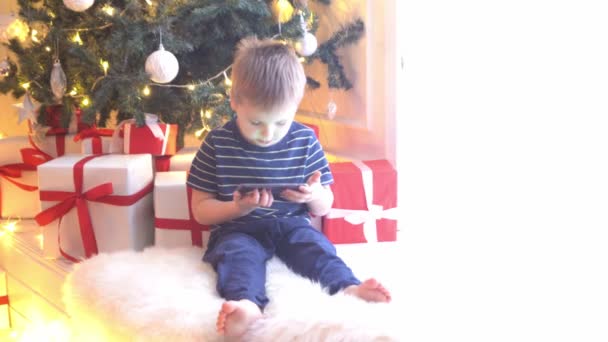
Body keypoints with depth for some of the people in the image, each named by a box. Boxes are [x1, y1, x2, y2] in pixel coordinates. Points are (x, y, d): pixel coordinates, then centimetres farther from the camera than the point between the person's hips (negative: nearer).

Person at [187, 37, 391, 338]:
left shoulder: (305, 141, 4)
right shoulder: (217, 144, -2)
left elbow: (324, 208, 11)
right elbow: (200, 210, 1)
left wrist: (316, 196, -14)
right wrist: (237, 208, -19)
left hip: (290, 224, 3)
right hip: (237, 229, -2)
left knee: (315, 244, -26)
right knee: (238, 253, -33)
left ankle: (346, 287, -47)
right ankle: (247, 303, -60)